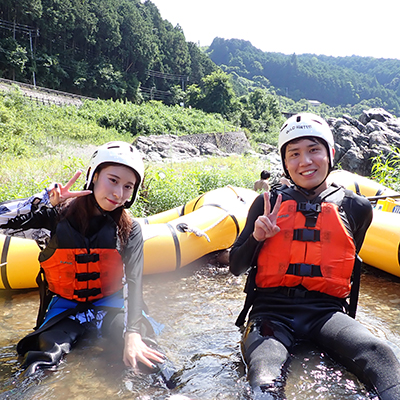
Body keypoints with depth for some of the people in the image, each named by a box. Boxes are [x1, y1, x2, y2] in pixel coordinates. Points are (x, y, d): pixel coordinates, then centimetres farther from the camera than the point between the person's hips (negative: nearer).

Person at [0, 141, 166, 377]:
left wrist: (132, 333, -31)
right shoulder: (62, 214, -8)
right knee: (42, 362, -25)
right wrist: (47, 202, -24)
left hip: (111, 305, 0)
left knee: (149, 362, -21)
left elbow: (134, 281, -18)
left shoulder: (130, 230, -8)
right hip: (66, 307, 0)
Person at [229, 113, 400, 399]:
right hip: (272, 310, 0)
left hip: (326, 311, 1)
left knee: (377, 353, -31)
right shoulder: (269, 204, 9)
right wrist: (257, 237, -7)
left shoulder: (356, 208, 10)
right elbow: (236, 267, 11)